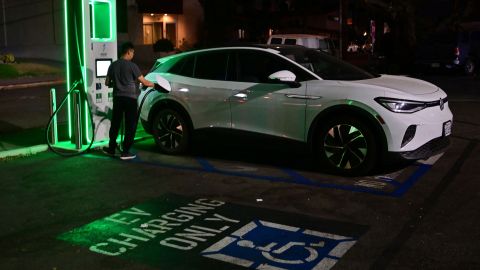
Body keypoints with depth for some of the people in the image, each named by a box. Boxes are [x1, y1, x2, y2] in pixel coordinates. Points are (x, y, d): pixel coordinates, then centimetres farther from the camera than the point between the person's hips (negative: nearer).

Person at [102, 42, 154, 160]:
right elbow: (144, 82, -9)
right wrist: (154, 84, 6)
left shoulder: (113, 65, 7)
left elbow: (107, 83, 13)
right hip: (130, 98, -5)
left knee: (115, 123, 14)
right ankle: (125, 152, 1)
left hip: (117, 97, 5)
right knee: (130, 125, 1)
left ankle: (111, 149, 21)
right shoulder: (131, 65, -9)